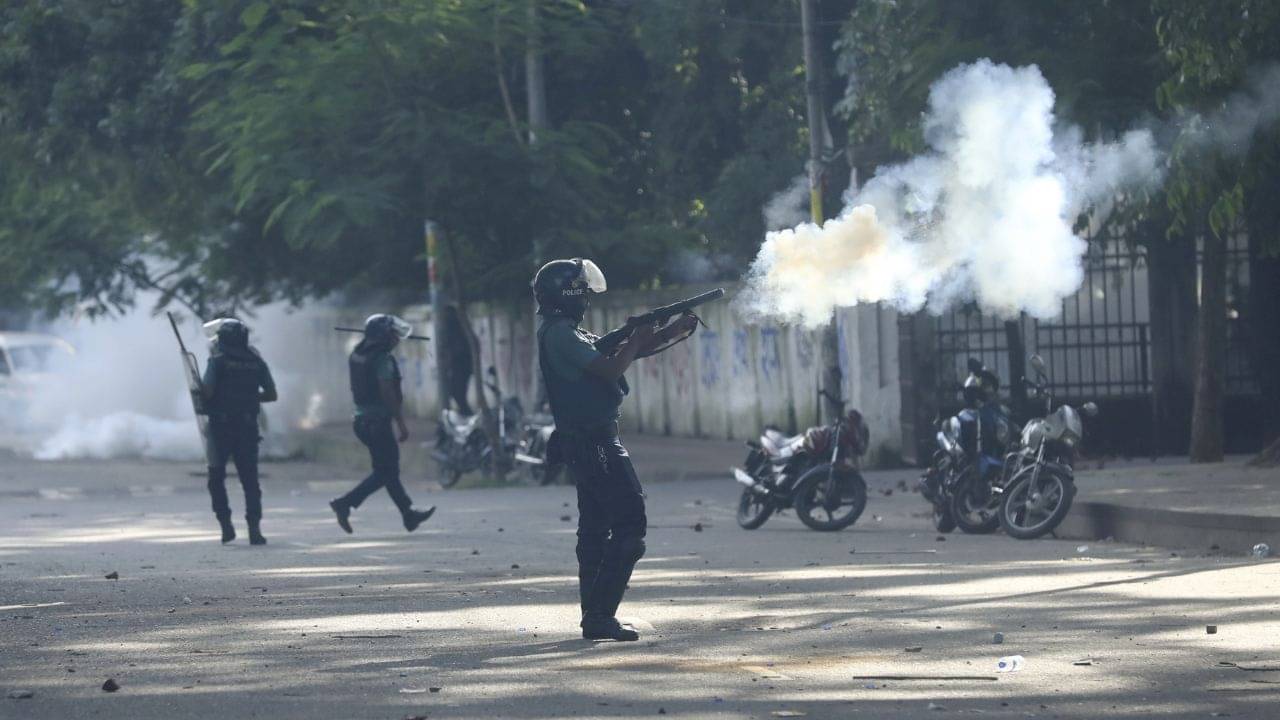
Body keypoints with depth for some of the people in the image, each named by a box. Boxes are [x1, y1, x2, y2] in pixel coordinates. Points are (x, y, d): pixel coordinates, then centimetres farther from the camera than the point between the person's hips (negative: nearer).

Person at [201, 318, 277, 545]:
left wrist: (199, 391, 7)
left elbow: (207, 392, -14)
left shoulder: (218, 360, -7)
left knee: (216, 477, 9)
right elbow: (271, 395, 7)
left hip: (221, 426, -3)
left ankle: (226, 524, -1)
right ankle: (254, 528, -5)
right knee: (250, 479, 6)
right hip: (248, 427, 3)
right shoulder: (256, 361, 6)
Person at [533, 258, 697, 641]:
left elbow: (617, 355, 19)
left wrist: (678, 330, 11)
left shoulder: (565, 333, 18)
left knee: (596, 529, 13)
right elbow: (610, 369, -22)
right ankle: (600, 614, -15)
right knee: (629, 524, -12)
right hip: (594, 441, -11)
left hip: (586, 442, 11)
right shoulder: (561, 334, -15)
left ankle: (595, 617, 15)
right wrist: (637, 339, -4)